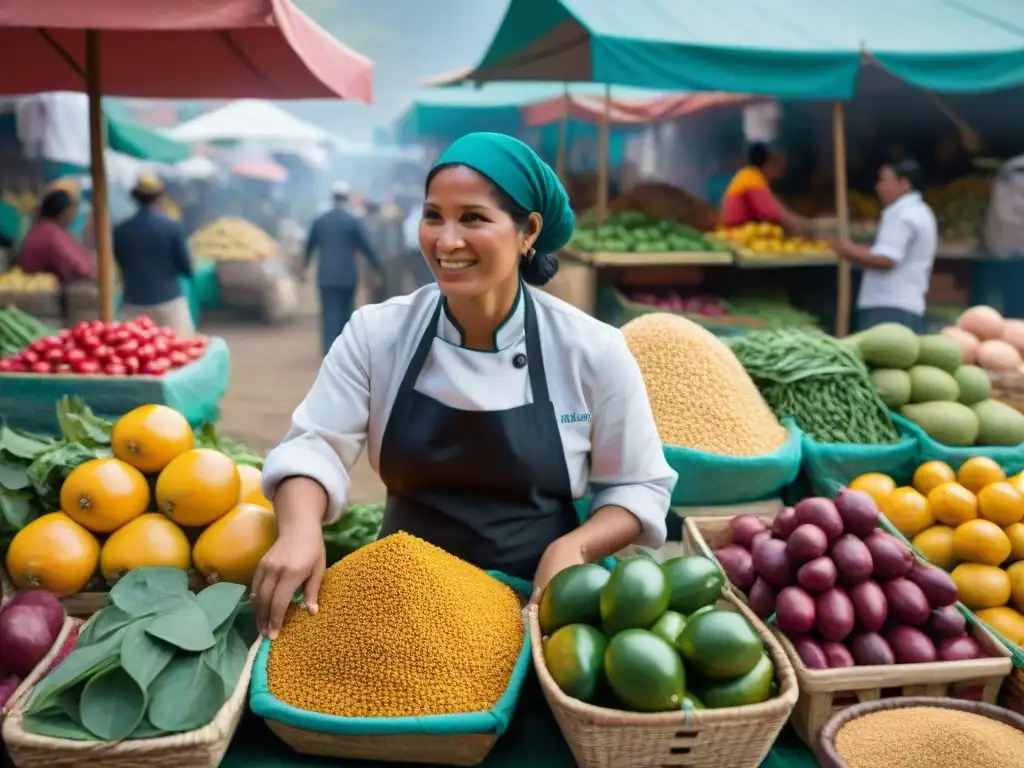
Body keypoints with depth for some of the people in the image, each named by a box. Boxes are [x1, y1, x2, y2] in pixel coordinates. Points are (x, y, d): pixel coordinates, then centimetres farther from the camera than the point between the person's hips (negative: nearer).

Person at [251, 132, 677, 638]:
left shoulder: (592, 350, -9)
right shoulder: (377, 333, -6)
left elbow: (639, 487, -2)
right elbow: (315, 445, -5)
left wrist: (574, 547, -19)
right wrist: (300, 529, -25)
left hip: (536, 603, 0)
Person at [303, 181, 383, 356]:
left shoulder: (319, 221, 4)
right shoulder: (354, 222, -6)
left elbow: (310, 245, 18)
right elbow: (366, 247, -7)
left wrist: (306, 262, 37)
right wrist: (377, 267, 5)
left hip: (326, 274, 1)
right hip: (347, 275, -1)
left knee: (329, 312, 2)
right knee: (345, 311, 13)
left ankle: (329, 350, -10)